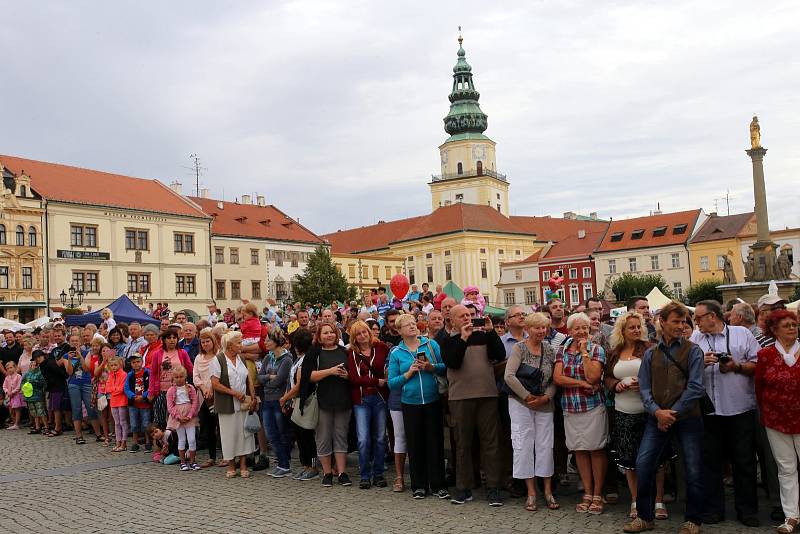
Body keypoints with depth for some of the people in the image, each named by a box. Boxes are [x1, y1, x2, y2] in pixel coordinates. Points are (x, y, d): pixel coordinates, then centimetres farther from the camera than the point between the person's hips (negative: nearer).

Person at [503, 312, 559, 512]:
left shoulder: (549, 350, 5)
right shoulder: (519, 348, -8)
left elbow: (555, 379, 7)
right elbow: (509, 376, -17)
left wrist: (546, 397, -9)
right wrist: (528, 397, -15)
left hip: (545, 404, 4)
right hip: (521, 403, -3)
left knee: (546, 446, 4)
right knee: (524, 445, -1)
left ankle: (548, 492, 14)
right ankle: (531, 493, 8)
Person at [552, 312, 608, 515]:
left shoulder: (596, 349, -1)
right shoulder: (562, 351, 7)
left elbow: (593, 377, -15)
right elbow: (557, 378, -4)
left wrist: (584, 351, -12)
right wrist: (583, 384, -12)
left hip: (593, 406, -3)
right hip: (570, 407, 3)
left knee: (596, 449, 0)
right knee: (579, 450, 8)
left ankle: (598, 495, 11)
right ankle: (587, 494, 19)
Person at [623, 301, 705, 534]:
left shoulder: (692, 351, 1)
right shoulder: (650, 353, 10)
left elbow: (695, 387, -8)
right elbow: (644, 388, 5)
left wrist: (672, 413, -11)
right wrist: (657, 412, -11)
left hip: (687, 417, -2)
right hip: (657, 418, 3)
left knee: (693, 471, 2)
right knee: (643, 464, -4)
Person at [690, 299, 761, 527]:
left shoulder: (742, 334, 3)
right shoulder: (695, 339, 9)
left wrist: (736, 366, -14)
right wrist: (701, 363, -11)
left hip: (741, 410, -2)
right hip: (708, 412, 2)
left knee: (745, 462, 6)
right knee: (711, 462, 8)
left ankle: (747, 510, 20)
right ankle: (713, 508, 19)